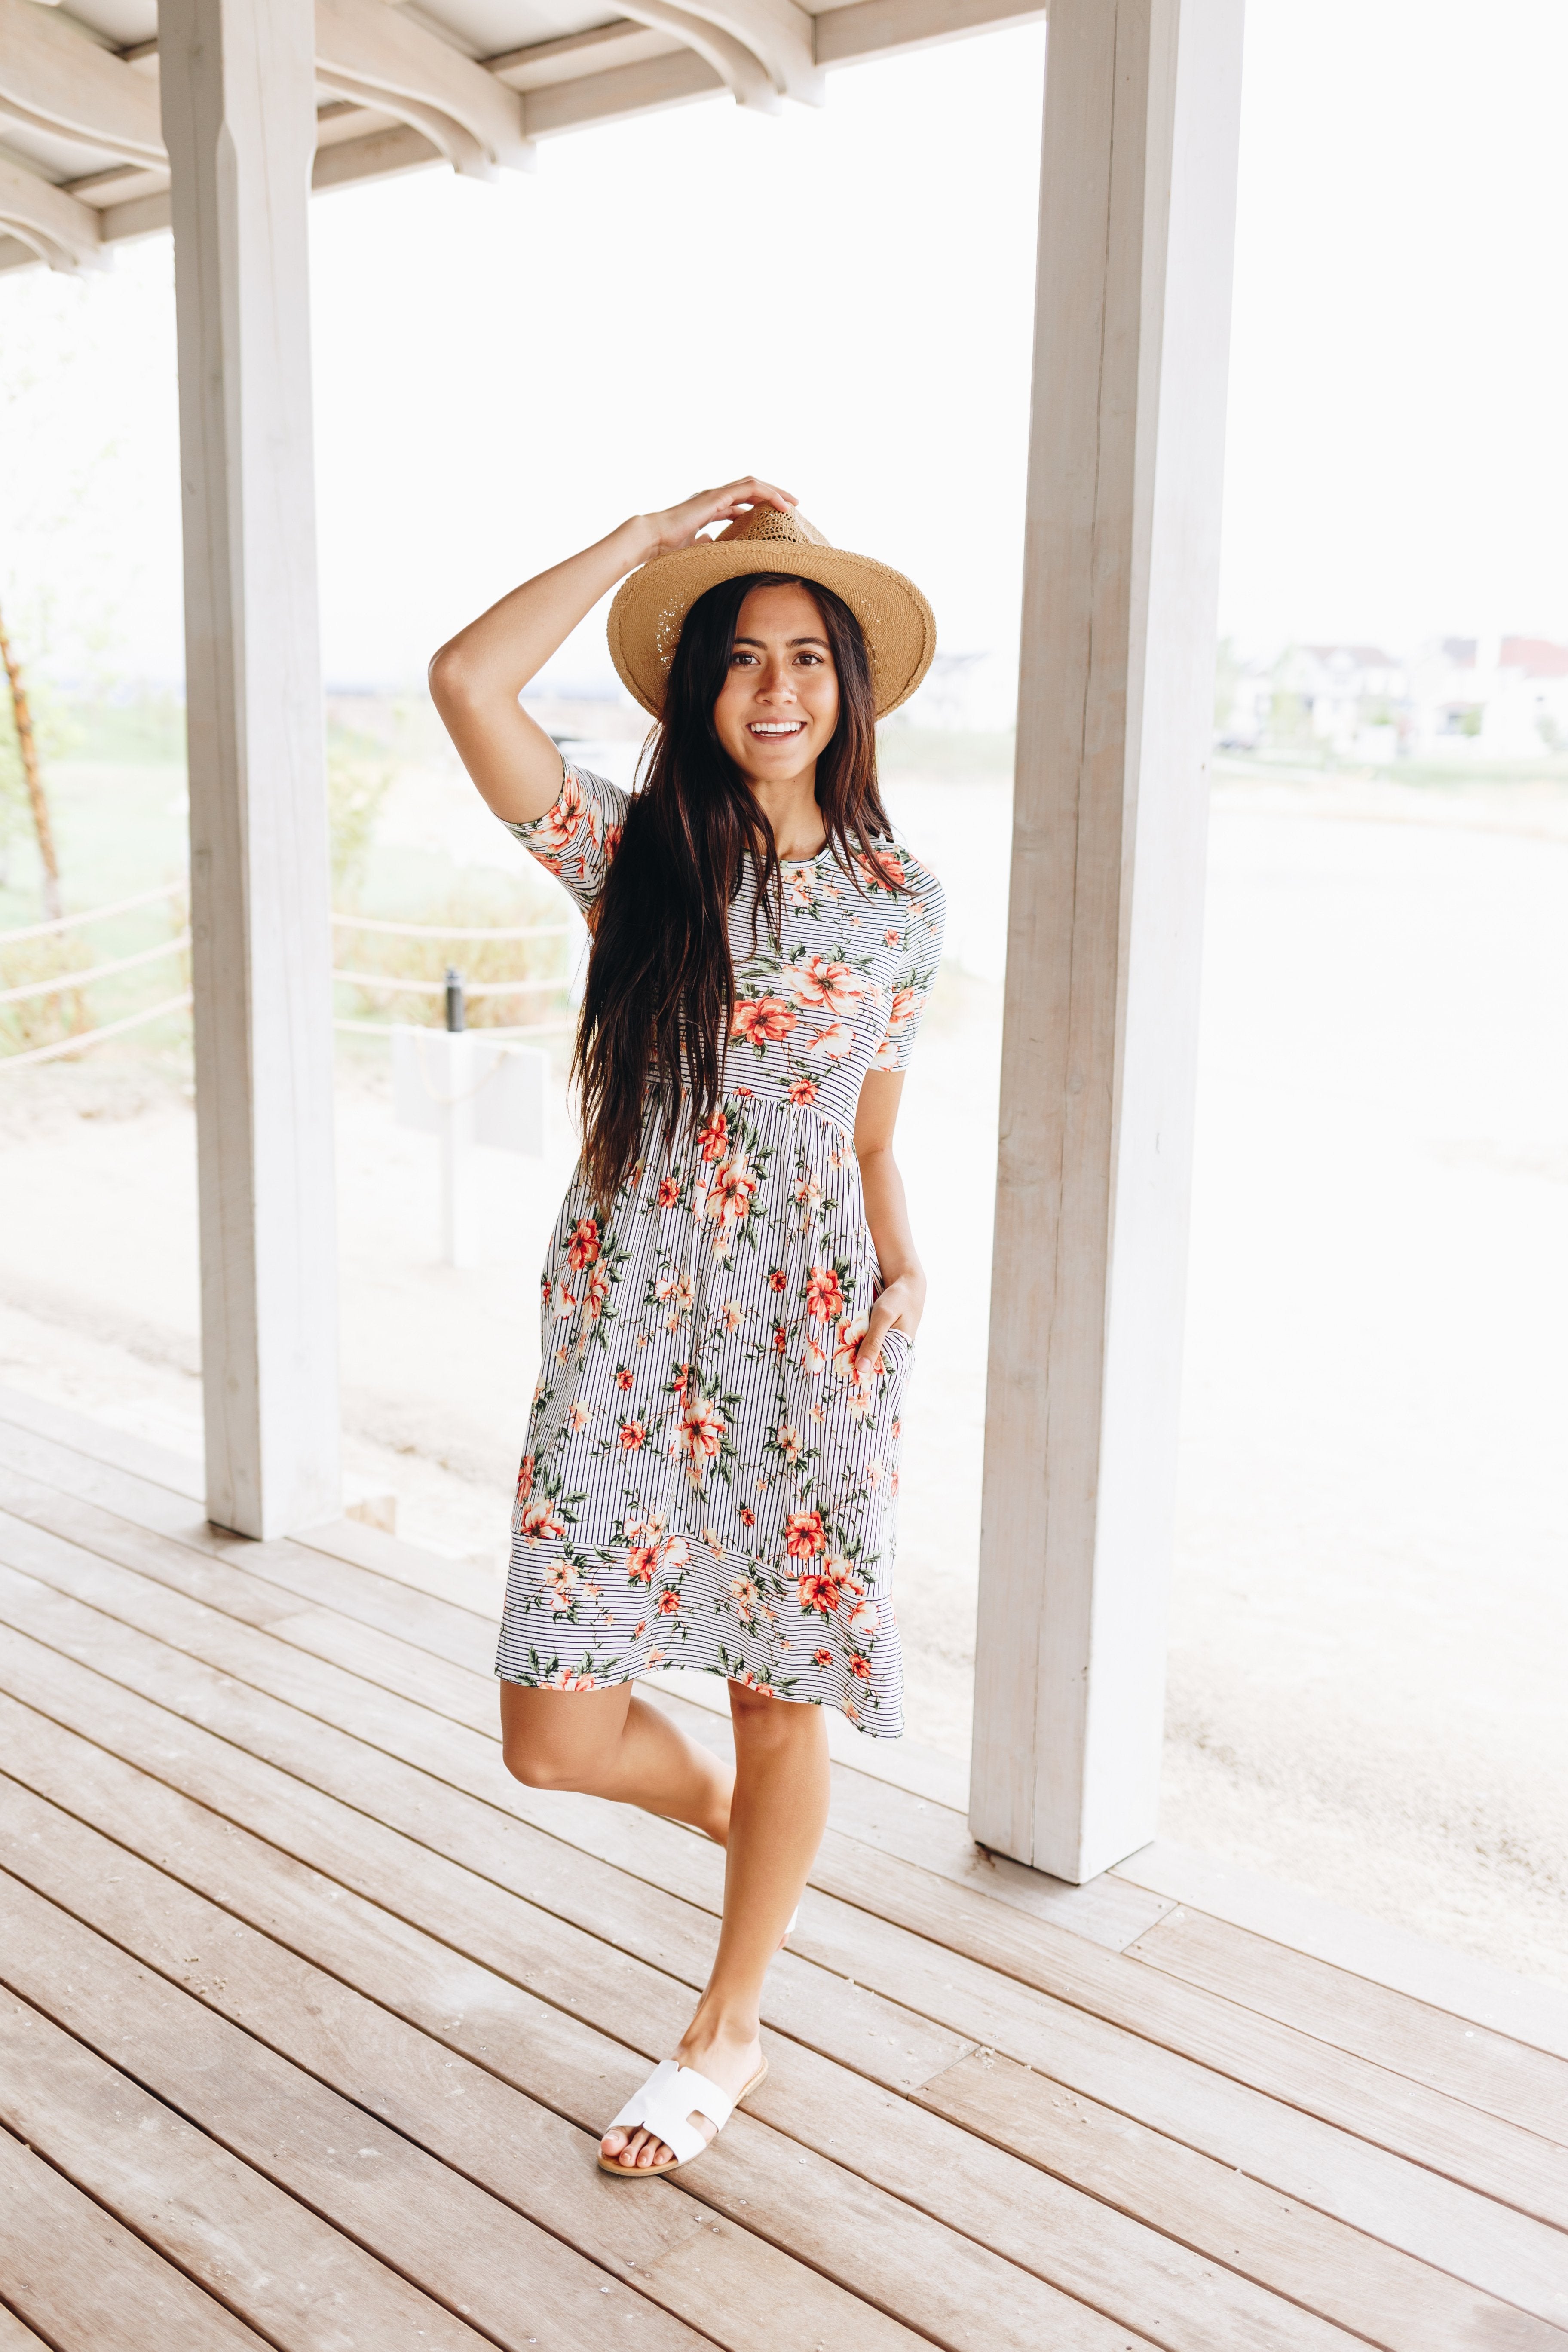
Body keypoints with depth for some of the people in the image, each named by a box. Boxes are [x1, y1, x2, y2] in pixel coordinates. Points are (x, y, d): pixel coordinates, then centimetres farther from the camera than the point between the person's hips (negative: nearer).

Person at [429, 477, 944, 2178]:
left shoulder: (898, 901, 4)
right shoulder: (632, 854, -1)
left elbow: (872, 1138, 12)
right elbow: (465, 677, -15)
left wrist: (902, 1275, -5)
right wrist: (653, 535, -8)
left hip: (808, 1338, 1)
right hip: (625, 1335, 0)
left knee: (782, 1702, 10)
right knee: (555, 1738, -1)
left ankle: (727, 2035, 35)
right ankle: (725, 1814, 36)